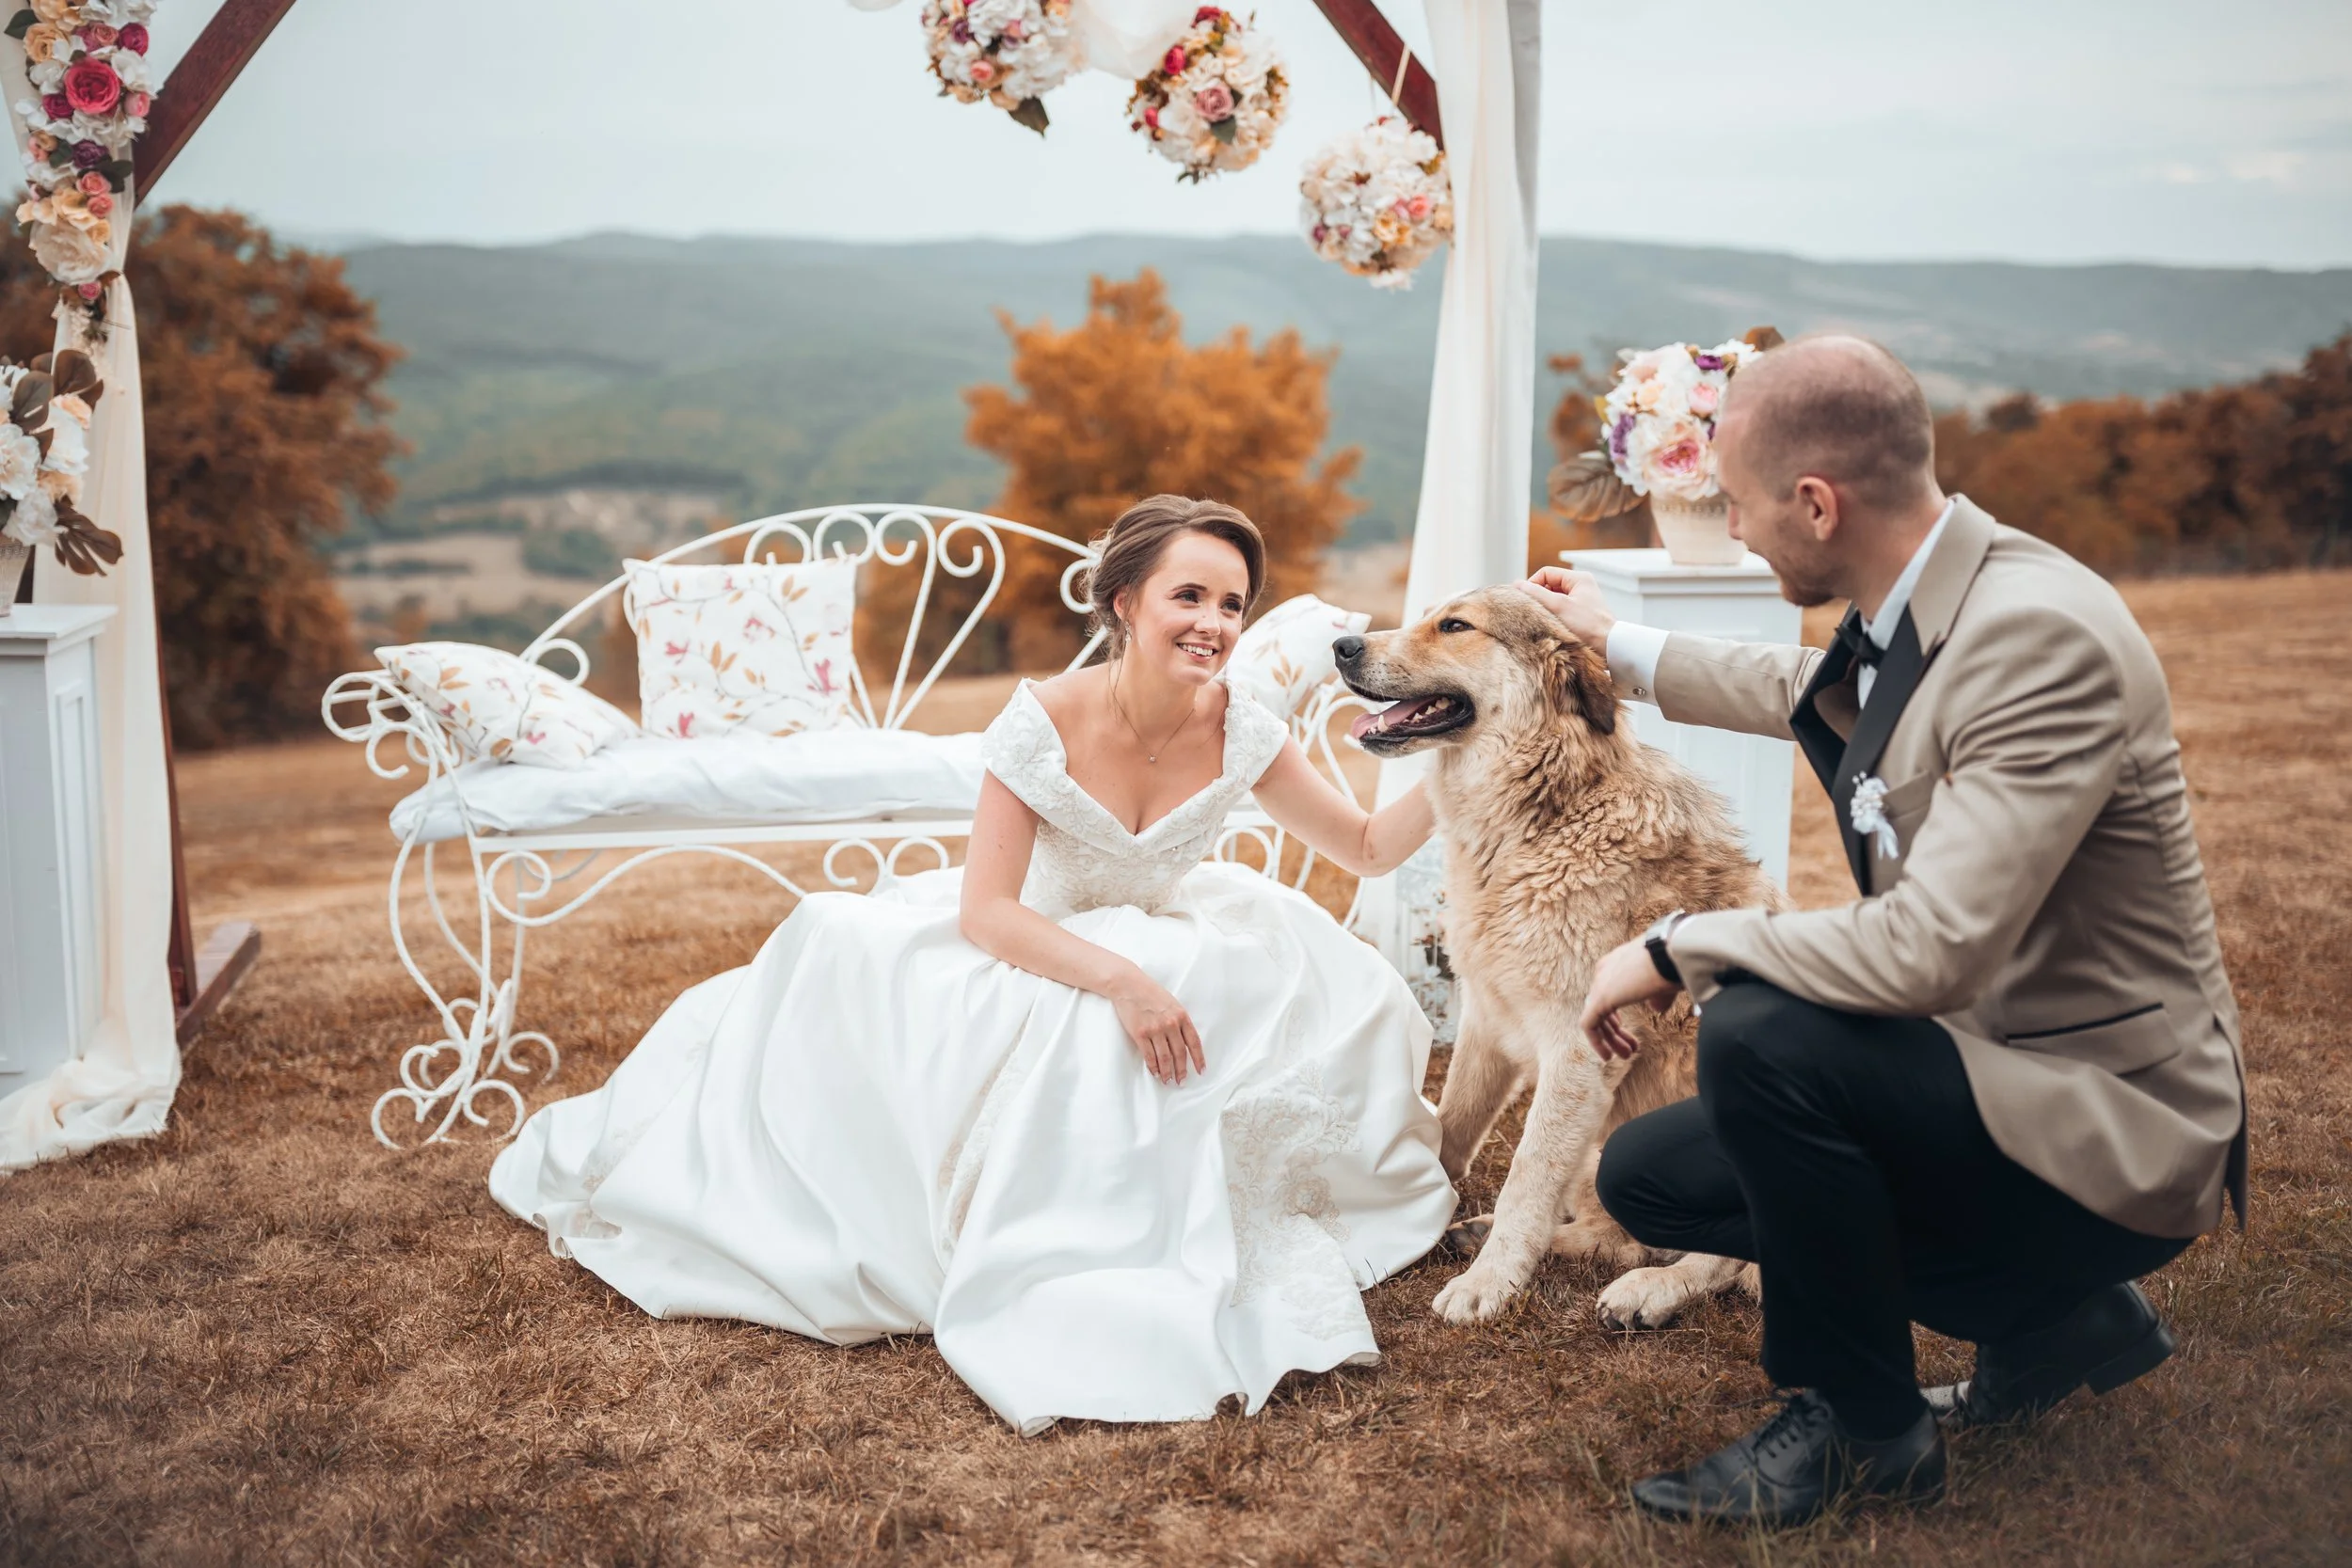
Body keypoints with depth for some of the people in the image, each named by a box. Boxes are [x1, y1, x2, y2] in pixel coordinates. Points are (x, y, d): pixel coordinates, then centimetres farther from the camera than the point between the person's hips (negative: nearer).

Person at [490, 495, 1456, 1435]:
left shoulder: (1240, 733, -16)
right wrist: (1118, 978, -42)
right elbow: (985, 911, -27)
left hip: (1167, 948, 3)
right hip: (1030, 947, -3)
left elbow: (1369, 849, -5)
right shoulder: (1045, 722, -26)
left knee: (1341, 989, -15)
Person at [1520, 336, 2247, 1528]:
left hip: (2109, 1130, -9)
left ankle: (1862, 1424, -6)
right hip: (1987, 1068, 9)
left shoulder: (2044, 638, -28)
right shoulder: (1897, 619, 0)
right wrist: (1621, 649, 36)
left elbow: (1932, 948, -35)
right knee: (1646, 1174, 8)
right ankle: (2053, 1318, 15)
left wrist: (1678, 949, -23)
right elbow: (1809, 695, 26)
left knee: (1757, 1030, -30)